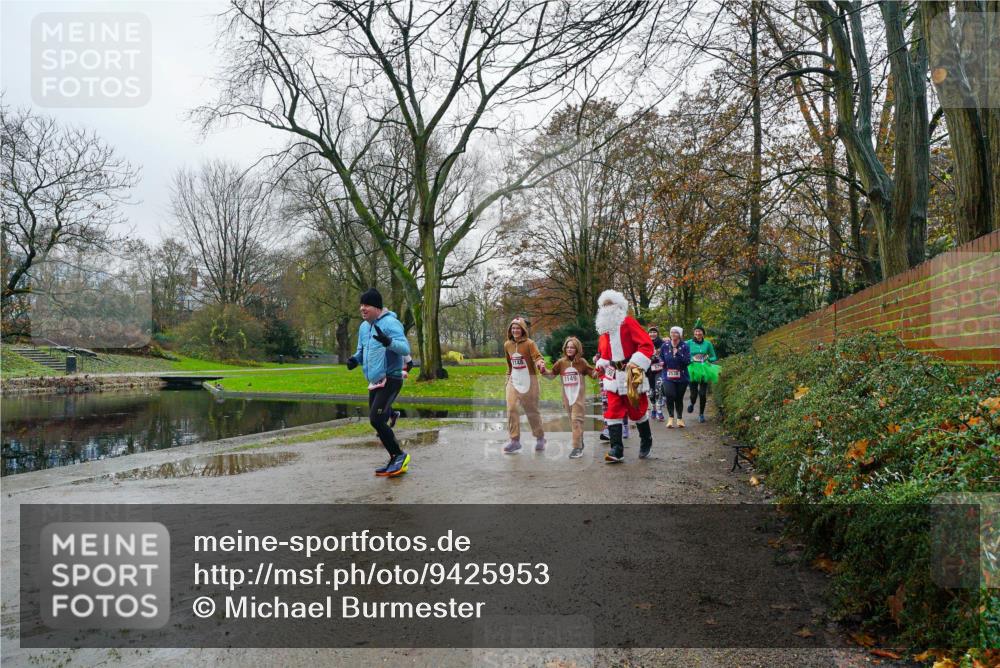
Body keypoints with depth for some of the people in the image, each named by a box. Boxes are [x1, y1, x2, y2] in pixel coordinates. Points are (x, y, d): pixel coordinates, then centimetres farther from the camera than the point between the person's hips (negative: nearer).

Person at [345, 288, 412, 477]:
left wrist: (388, 341, -42)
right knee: (378, 421, 11)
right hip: (374, 382, 9)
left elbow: (405, 349, -23)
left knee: (376, 419, -17)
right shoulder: (364, 327, 11)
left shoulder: (390, 323, -14)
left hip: (390, 380, -9)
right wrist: (355, 359, 0)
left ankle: (399, 455, -1)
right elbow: (362, 350, 22)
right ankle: (396, 462, 22)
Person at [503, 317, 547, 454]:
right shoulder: (507, 345, 6)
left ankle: (540, 438, 24)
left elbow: (537, 357, -22)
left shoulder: (529, 343, -9)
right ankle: (514, 440, -3)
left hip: (528, 380, -4)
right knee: (511, 409, -9)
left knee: (532, 410, 5)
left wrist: (540, 364, -43)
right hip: (514, 381, 4)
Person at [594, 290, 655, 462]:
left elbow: (647, 344, -16)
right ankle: (616, 450, -2)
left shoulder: (628, 322, -8)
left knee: (637, 411, 5)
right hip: (612, 376, 6)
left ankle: (646, 441, 29)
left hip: (631, 376, -6)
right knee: (613, 411, -3)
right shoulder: (604, 327, 13)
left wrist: (636, 364, -24)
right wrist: (601, 367, 15)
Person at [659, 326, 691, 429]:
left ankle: (680, 418, 28)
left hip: (681, 377, 0)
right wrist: (661, 362, -5)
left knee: (679, 398, 8)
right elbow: (661, 358, 17)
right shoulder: (665, 345, 2)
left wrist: (678, 353, -21)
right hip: (668, 376, 0)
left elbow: (688, 361, -11)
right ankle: (671, 418, -4)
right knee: (669, 395, -20)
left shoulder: (684, 346, -4)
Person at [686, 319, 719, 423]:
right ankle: (692, 404, 30)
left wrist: (708, 359, -9)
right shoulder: (689, 343, 0)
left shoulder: (707, 343, 3)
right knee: (694, 393, -6)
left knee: (703, 394, -1)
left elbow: (714, 357, 11)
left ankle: (701, 414, 17)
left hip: (704, 370, 1)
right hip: (692, 370, -1)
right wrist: (690, 360, -16)